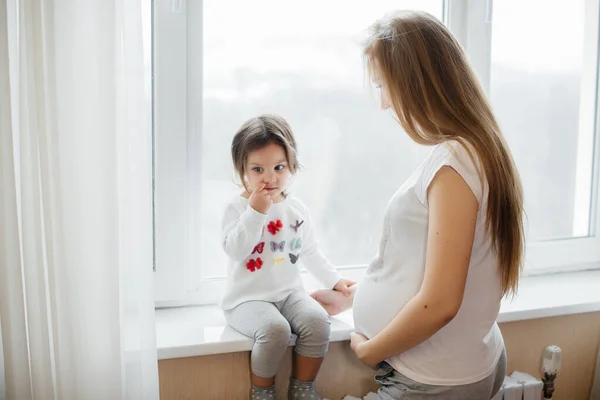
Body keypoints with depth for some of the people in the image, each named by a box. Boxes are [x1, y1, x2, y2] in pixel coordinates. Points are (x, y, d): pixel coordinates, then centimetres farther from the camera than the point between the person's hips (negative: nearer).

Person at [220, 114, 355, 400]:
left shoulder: (297, 209, 7)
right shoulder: (237, 208, -7)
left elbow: (310, 252, 18)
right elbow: (235, 250, -22)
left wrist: (335, 280, 15)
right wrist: (256, 211, -26)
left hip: (289, 293, 5)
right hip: (248, 298, -4)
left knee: (318, 322, -21)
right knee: (275, 329, -31)